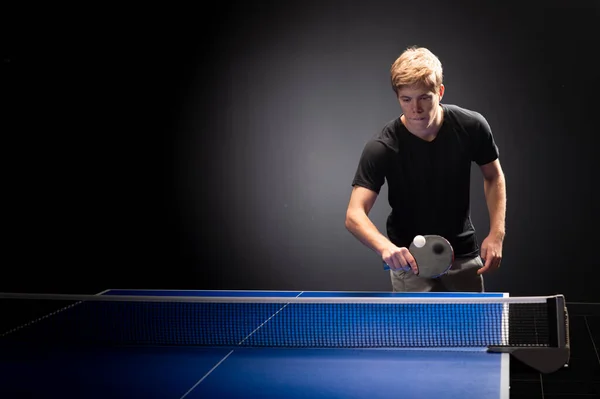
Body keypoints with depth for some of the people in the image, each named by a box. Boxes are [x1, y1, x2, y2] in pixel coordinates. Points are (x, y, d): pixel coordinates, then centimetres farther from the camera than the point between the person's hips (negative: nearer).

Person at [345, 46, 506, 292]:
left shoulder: (471, 127, -15)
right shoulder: (382, 148, -23)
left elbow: (493, 176, 4)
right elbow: (354, 215, -27)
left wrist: (496, 233, -6)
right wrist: (385, 247, -47)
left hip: (464, 255, 3)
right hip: (409, 259, -3)